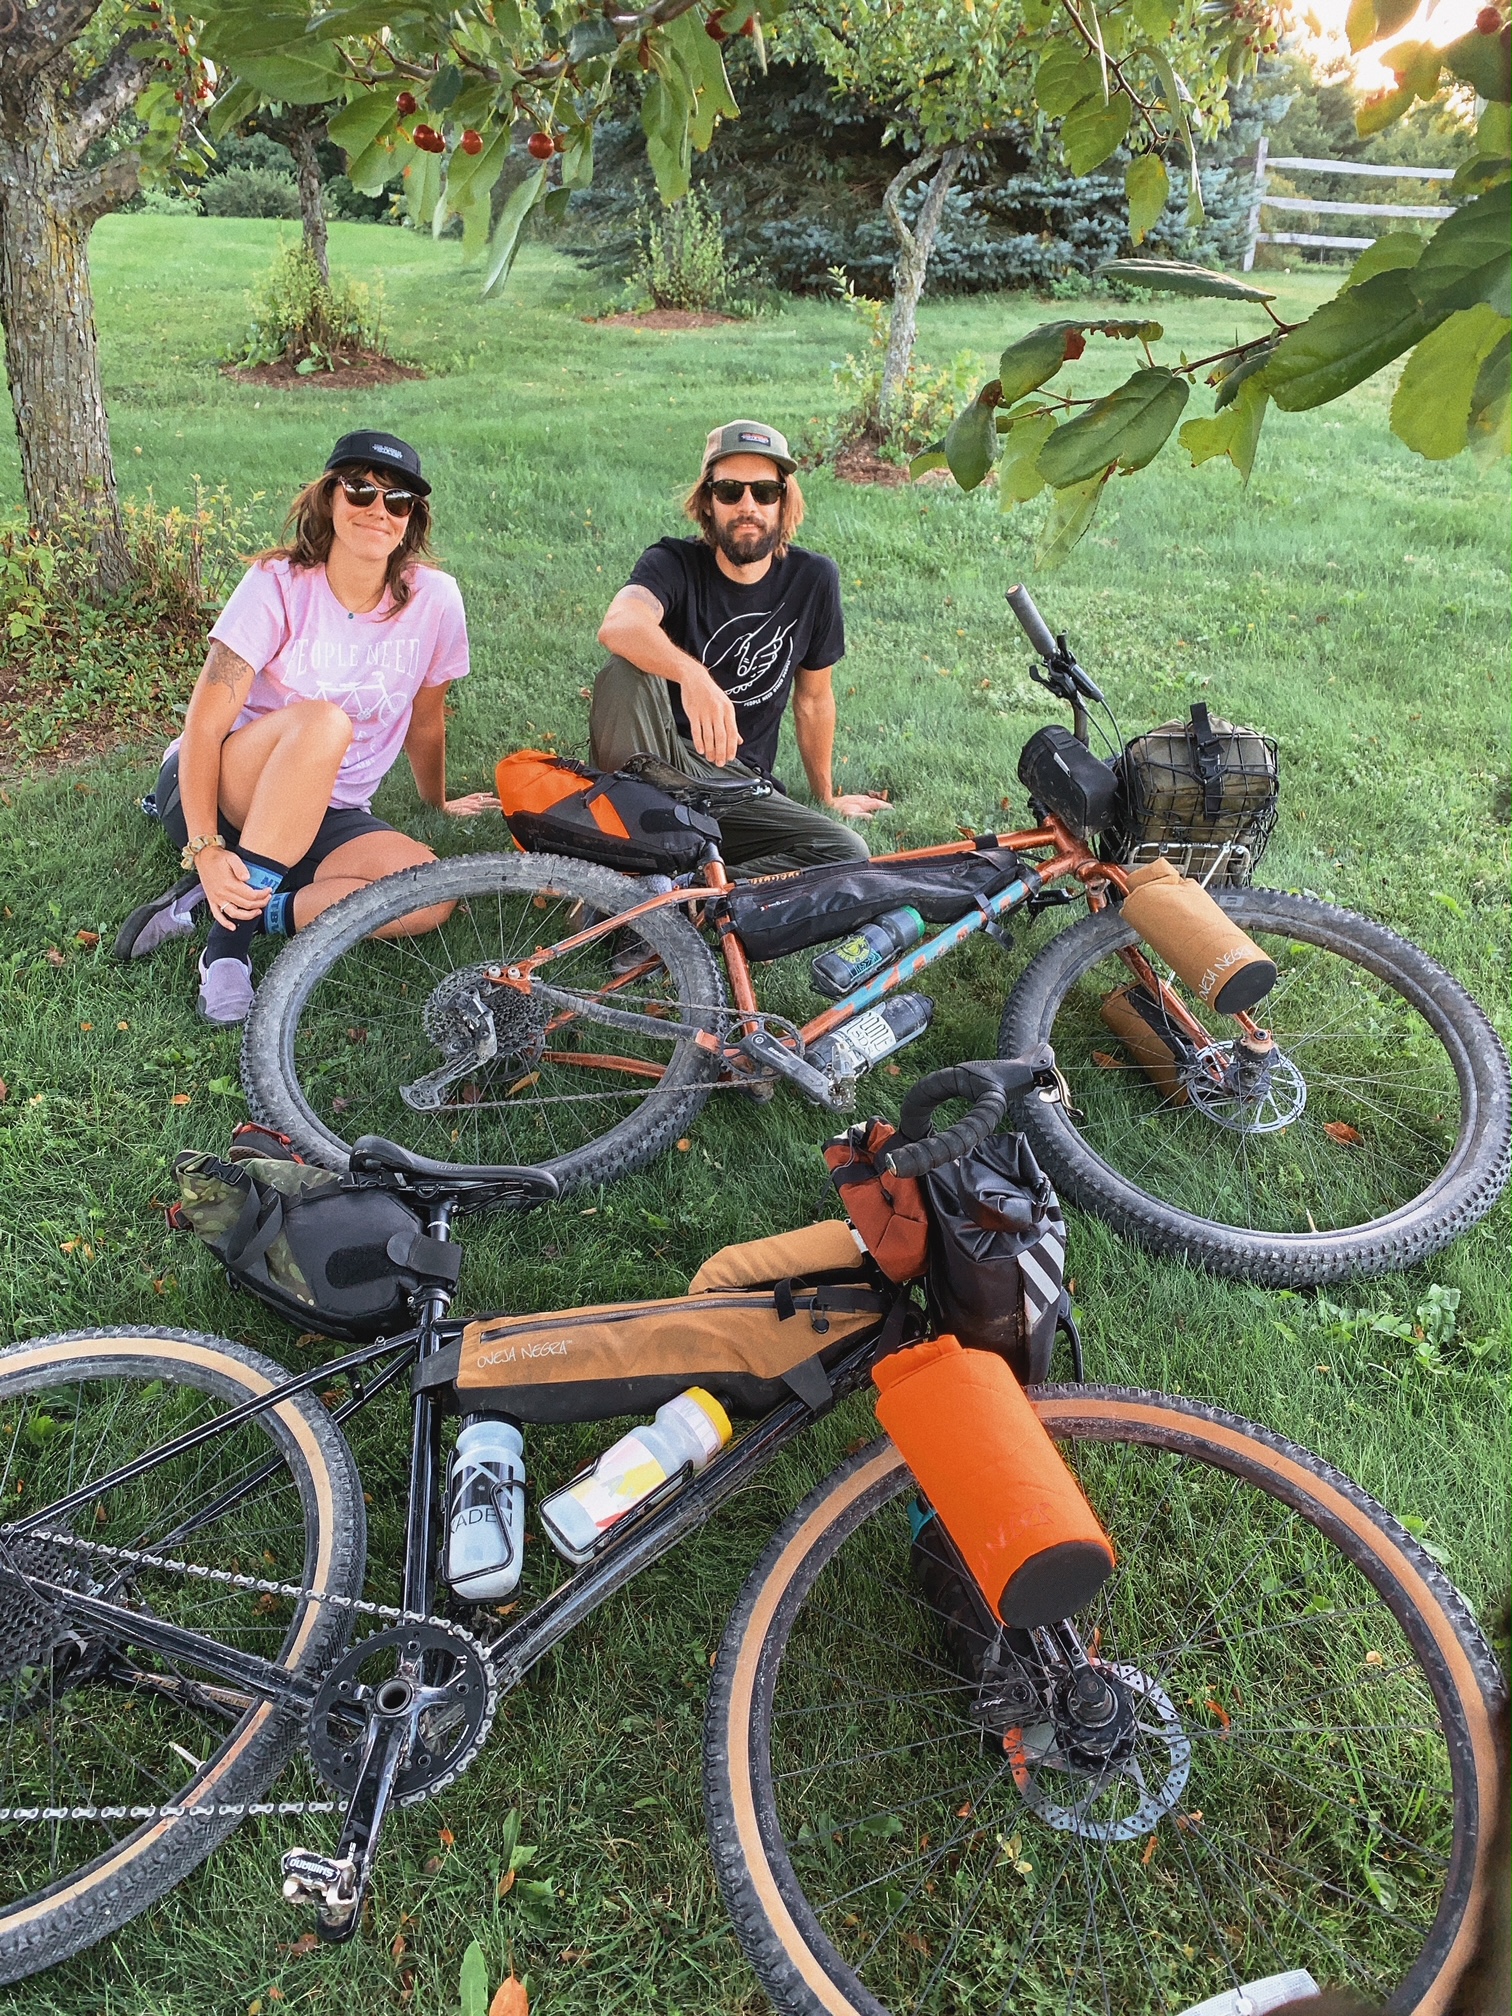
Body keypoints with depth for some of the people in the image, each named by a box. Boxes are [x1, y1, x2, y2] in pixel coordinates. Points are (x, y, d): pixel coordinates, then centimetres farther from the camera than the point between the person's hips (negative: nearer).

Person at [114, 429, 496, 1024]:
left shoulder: (433, 599, -7)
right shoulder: (279, 584, -14)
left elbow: (425, 723, 10)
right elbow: (203, 727, -20)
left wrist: (438, 802, 23)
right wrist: (204, 849, -31)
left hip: (325, 815, 3)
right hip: (216, 796, -3)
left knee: (431, 898, -27)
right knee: (323, 720, -35)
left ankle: (217, 904, -18)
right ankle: (232, 929, -27)